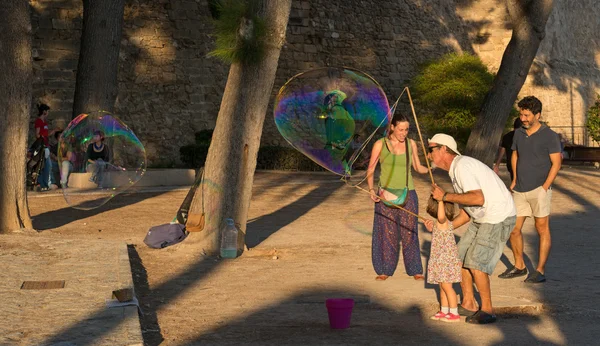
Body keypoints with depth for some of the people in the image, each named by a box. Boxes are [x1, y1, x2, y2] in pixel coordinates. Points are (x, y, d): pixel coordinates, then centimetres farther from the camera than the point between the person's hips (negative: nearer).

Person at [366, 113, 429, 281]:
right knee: (386, 232, 2)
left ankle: (415, 269, 12)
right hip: (386, 194, -1)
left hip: (407, 194, 1)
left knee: (409, 232, 2)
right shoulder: (380, 144, -5)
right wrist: (371, 190, -16)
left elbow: (418, 167, 11)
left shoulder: (411, 144, 2)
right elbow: (370, 170, -2)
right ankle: (385, 269, 13)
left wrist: (430, 169, -9)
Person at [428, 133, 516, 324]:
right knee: (462, 256, 11)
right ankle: (468, 304, 20)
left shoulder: (462, 166, -18)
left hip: (499, 217, -10)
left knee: (476, 263, -12)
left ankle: (487, 310, 0)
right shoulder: (456, 169, 14)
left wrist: (445, 196, -22)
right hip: (483, 218, 10)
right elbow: (467, 209, 18)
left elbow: (478, 199, -31)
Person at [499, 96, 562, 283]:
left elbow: (556, 163, -7)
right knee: (513, 228, 6)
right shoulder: (519, 134, 11)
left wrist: (545, 187, -13)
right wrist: (515, 179, 12)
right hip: (520, 190, 6)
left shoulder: (549, 136, -6)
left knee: (542, 228, -1)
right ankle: (519, 266, 21)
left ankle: (540, 270, 4)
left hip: (539, 190, -6)